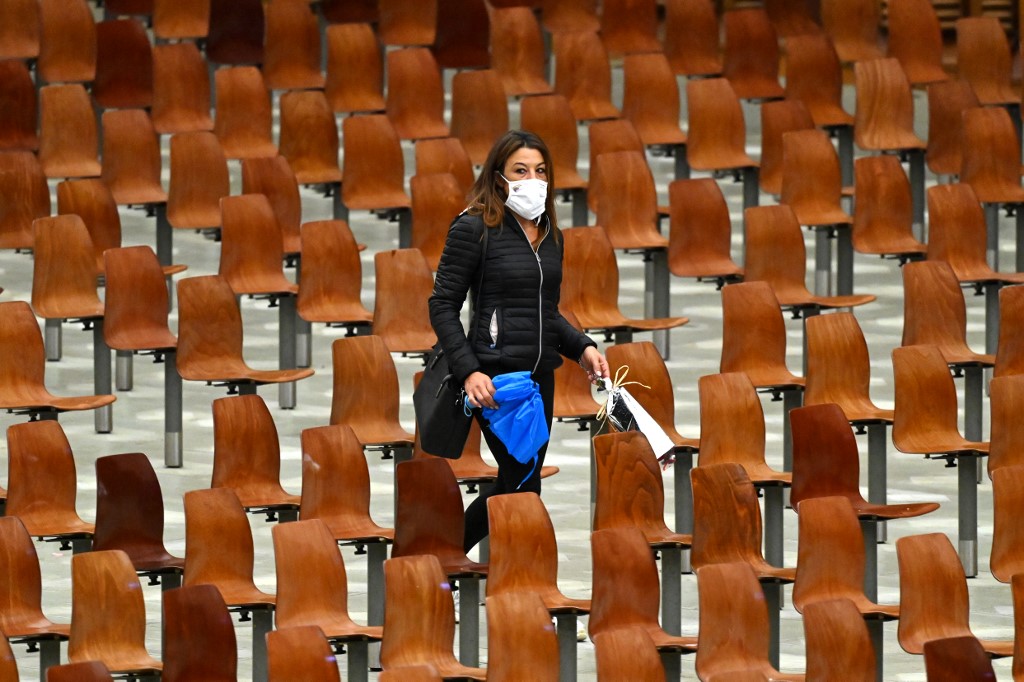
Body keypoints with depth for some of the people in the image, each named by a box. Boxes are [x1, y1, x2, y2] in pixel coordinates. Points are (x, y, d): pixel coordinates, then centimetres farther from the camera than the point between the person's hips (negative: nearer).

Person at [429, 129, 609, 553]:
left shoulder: (550, 236, 13)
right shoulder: (474, 229, -8)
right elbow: (443, 306, -8)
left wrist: (581, 347, 3)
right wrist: (469, 371, -18)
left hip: (540, 375, 7)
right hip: (496, 376, -7)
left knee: (516, 484, 8)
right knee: (522, 483, -12)